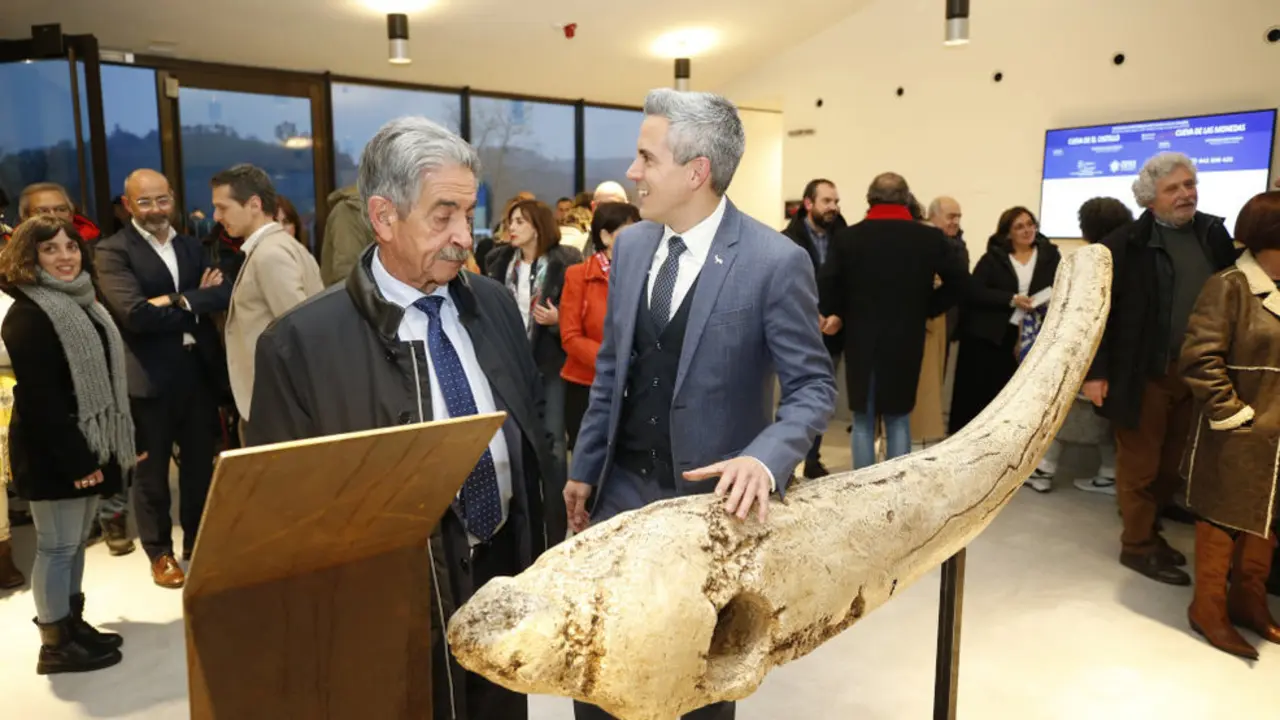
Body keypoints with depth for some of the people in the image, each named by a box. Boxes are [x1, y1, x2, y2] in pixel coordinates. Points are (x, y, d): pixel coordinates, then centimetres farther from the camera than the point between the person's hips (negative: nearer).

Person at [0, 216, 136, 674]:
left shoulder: (82, 302, 13)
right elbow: (39, 398, -21)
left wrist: (115, 444, 14)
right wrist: (74, 458, -22)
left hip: (86, 443, 9)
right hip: (52, 451, -9)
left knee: (77, 541, 16)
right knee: (57, 545, 0)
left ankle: (73, 624, 28)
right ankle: (56, 645, 12)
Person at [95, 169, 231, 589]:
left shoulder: (192, 247, 11)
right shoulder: (113, 251, -7)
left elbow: (225, 293, -4)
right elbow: (135, 314, -21)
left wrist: (176, 300, -18)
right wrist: (196, 306, -12)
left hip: (200, 371, 5)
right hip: (149, 378, -5)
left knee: (201, 465, 16)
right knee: (152, 472, 10)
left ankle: (198, 541, 34)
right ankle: (160, 552, 27)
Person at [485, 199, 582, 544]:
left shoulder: (564, 262, -6)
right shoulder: (500, 261, 8)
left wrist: (559, 319, -22)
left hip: (550, 364, -4)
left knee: (552, 446, -1)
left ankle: (556, 532, 11)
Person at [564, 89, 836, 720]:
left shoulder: (776, 262, -17)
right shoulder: (630, 246, 2)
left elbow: (813, 387, -12)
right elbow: (610, 370, 9)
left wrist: (764, 460, -30)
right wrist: (584, 469, 10)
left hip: (711, 494, -4)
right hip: (622, 485, 5)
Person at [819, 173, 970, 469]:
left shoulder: (848, 236, -6)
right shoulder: (930, 237, -2)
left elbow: (826, 284, -10)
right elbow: (959, 280, 3)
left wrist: (837, 314, 6)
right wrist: (927, 310, 11)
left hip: (861, 339, -1)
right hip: (907, 340, 1)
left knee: (863, 421, 9)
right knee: (898, 419, 12)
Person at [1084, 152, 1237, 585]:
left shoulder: (1214, 235, 8)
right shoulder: (1125, 244, -8)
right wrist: (1094, 372, -13)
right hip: (1144, 373, -5)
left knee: (1174, 464, 15)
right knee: (1139, 465, 6)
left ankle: (1148, 528, 33)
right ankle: (1138, 545, 19)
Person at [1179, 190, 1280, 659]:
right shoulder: (1230, 287, -13)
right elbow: (1200, 359, -18)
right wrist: (1233, 416, -16)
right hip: (1238, 436, -7)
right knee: (1222, 519, 5)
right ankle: (1208, 609, 18)